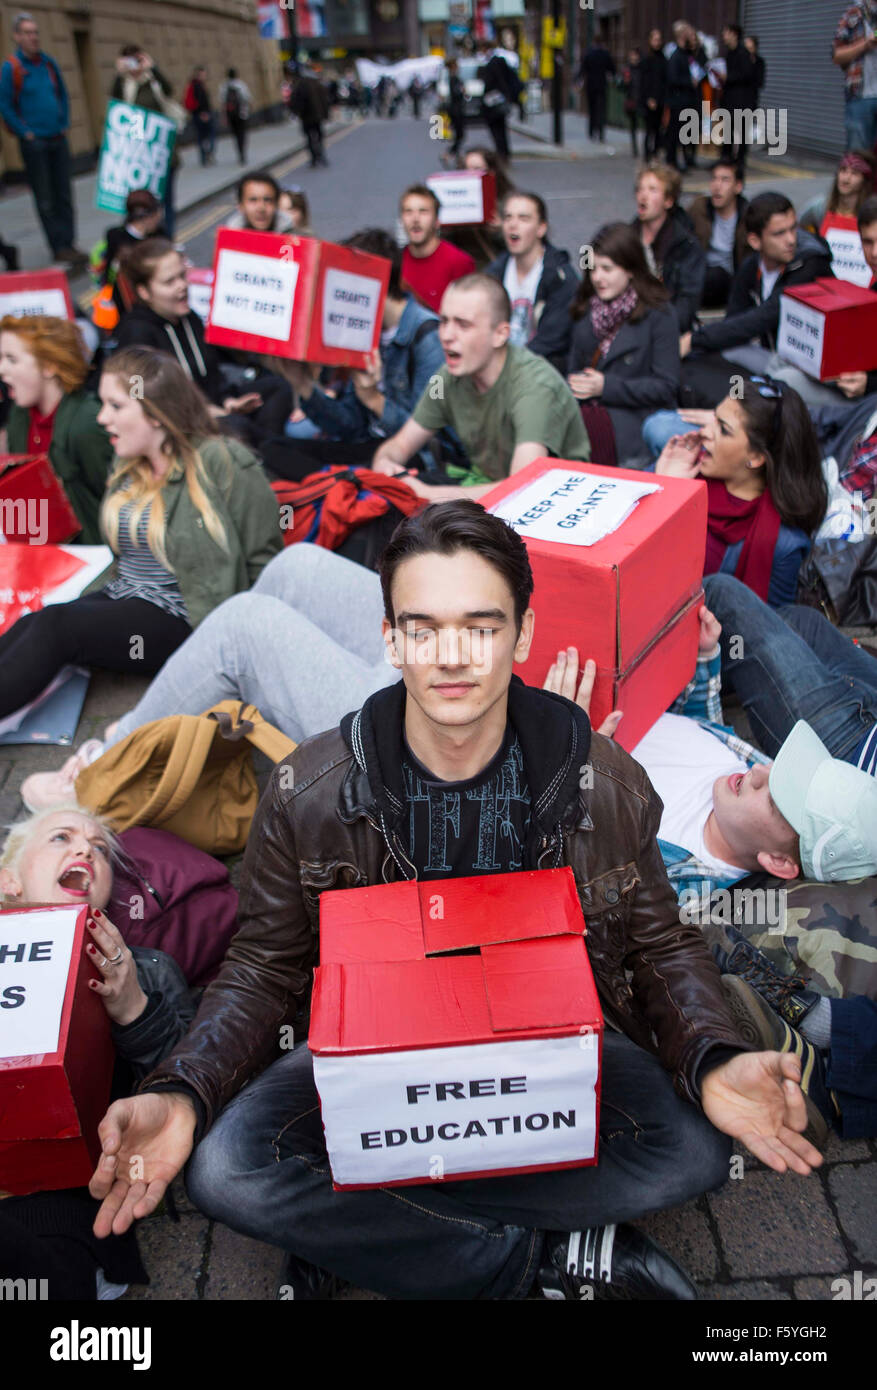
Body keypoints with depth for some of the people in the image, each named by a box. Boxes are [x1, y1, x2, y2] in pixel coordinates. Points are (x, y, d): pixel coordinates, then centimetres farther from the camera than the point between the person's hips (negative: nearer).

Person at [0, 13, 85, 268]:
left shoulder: (49, 63, 8)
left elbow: (63, 96, 17)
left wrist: (64, 124, 7)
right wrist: (25, 133, -10)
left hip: (58, 139, 5)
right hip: (33, 142, -5)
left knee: (63, 195, 6)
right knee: (45, 199, 0)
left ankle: (68, 244, 12)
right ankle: (59, 248, 4)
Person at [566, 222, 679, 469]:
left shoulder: (658, 314, -2)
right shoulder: (585, 307, 16)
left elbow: (666, 386, -6)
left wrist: (607, 387, -12)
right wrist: (574, 385, -5)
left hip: (635, 418, -5)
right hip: (585, 408, 5)